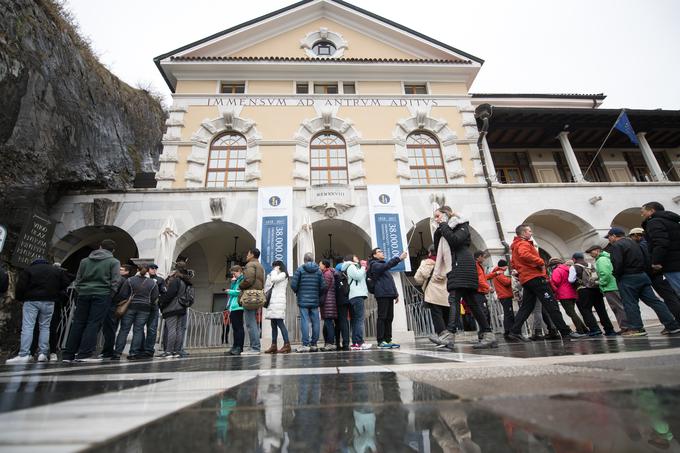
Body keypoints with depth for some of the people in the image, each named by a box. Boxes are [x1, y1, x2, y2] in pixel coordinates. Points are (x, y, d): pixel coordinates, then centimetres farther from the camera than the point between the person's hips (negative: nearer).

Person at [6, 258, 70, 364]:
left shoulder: (28, 270, 4)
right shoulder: (56, 271, 13)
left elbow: (20, 287, -4)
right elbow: (65, 284, 12)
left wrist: (20, 298, 11)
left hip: (31, 301, -2)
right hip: (49, 302, 3)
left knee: (27, 327, -3)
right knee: (45, 327, 8)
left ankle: (24, 355, -10)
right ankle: (43, 353, 5)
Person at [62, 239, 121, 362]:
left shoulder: (85, 261, 16)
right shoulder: (114, 262, 1)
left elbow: (77, 279, 15)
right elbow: (115, 281, -6)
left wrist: (80, 291, 20)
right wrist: (110, 295, 4)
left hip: (84, 294, 4)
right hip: (102, 295, -4)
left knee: (78, 323, 9)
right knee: (94, 323, -4)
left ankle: (68, 354, 12)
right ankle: (84, 354, -8)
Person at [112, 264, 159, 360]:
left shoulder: (130, 280, -1)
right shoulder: (153, 282, 0)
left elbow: (123, 294, -3)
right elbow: (155, 298, 0)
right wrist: (149, 305, 16)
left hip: (130, 307, 0)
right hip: (145, 309, 1)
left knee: (124, 329, 6)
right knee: (138, 330, 5)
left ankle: (117, 353, 5)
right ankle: (133, 353, 6)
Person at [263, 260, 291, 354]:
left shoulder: (283, 274, 2)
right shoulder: (276, 275, 26)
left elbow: (274, 279, -15)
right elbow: (268, 286, 21)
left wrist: (275, 271, 1)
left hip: (279, 301, -8)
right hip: (273, 302, 9)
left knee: (279, 322, -13)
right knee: (273, 324, 5)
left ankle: (287, 344, -13)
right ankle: (273, 346, 7)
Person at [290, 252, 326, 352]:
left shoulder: (300, 269, -2)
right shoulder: (318, 270, 6)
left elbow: (293, 284, -6)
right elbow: (323, 286, 1)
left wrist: (297, 292, 14)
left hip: (303, 300, -2)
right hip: (315, 300, 3)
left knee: (304, 322, -3)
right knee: (315, 322, 7)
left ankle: (305, 344, -4)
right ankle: (314, 344, 12)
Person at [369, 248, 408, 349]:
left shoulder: (383, 265, 28)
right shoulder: (374, 265, -1)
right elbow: (387, 265, -22)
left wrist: (395, 293, 20)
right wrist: (399, 258, -29)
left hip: (389, 294, 9)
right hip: (382, 294, -9)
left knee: (389, 318, 7)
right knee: (382, 317, -9)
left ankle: (388, 340, 11)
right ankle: (380, 341, -6)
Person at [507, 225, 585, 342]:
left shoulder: (516, 246, 23)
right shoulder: (524, 243, -8)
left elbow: (513, 262, 31)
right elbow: (525, 254, -30)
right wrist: (541, 262, -20)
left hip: (526, 279, 10)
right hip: (535, 277, -10)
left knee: (526, 307, 7)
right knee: (551, 305, -6)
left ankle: (515, 332, 2)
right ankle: (566, 332, -4)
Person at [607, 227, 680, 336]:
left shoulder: (616, 245, -11)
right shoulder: (633, 242, 18)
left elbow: (617, 263, -21)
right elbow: (642, 259, 21)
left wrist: (616, 275, -7)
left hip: (628, 278, -8)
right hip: (642, 275, 9)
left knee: (630, 303, -2)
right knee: (653, 300, 9)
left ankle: (636, 328, 1)